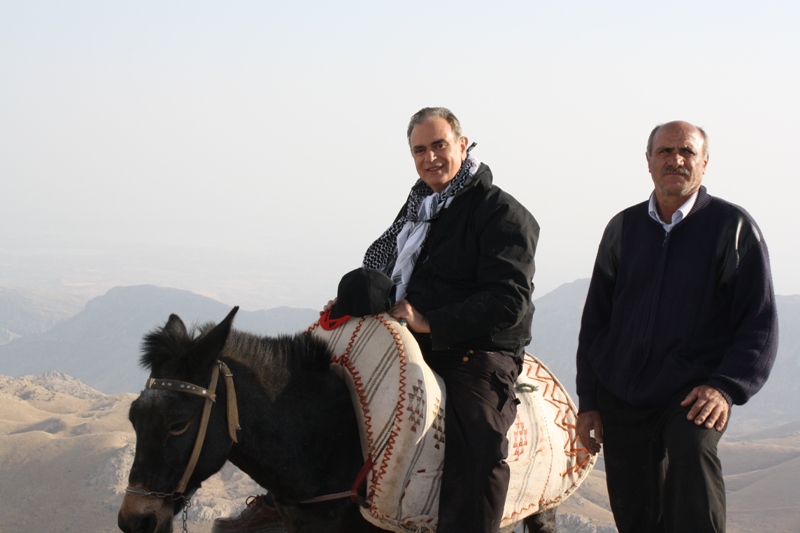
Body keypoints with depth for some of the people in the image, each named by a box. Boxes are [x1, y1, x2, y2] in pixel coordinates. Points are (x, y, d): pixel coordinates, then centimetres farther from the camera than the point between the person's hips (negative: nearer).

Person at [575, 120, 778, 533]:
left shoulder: (732, 226, 0)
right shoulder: (624, 228, 10)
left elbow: (759, 321, -2)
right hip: (622, 398, 4)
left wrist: (726, 387, -16)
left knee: (691, 452, -34)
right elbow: (594, 320, 15)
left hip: (693, 393, -4)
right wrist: (588, 401, 9)